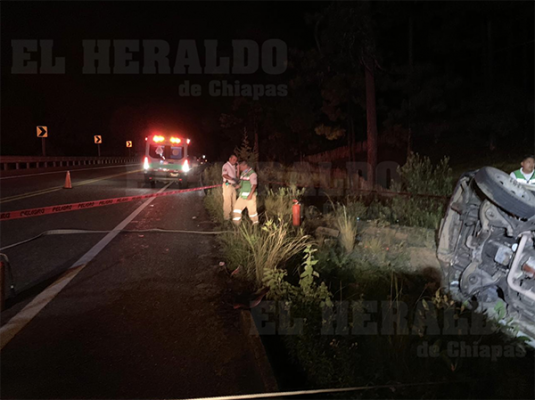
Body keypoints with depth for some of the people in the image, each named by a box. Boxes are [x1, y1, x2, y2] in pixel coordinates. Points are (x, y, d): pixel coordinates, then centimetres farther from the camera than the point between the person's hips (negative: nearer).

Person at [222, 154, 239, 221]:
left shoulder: (233, 166, 17)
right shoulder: (226, 165, -8)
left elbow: (237, 175, 12)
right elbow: (224, 175, -21)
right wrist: (233, 179, -29)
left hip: (233, 185, 8)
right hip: (227, 185, -8)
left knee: (233, 201, 11)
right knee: (227, 201, -6)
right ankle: (226, 217, -1)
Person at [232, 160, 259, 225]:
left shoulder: (252, 173, -14)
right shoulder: (243, 173, 12)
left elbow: (254, 185, -20)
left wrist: (250, 194, -25)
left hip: (250, 196, -8)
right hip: (242, 195, 8)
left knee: (252, 210, 0)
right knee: (237, 207, 5)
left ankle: (255, 223, 18)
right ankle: (236, 223, 12)